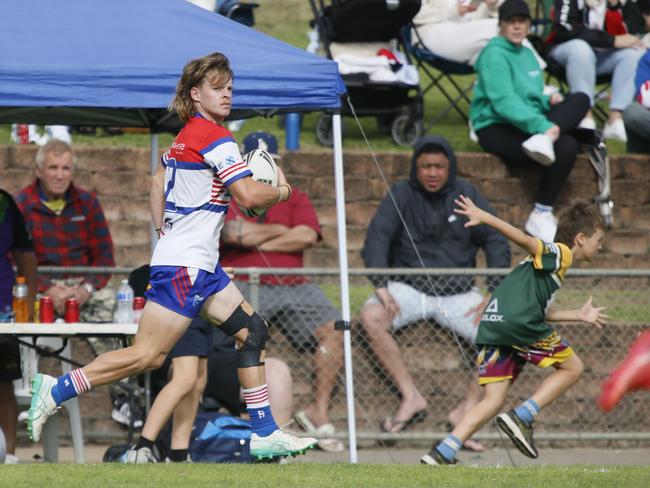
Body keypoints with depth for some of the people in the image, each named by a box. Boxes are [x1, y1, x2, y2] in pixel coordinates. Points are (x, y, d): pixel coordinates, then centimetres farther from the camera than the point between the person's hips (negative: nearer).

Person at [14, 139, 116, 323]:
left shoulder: (87, 202, 11)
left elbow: (104, 255, 8)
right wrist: (48, 290, -21)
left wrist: (87, 288, -12)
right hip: (40, 285, -2)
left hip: (82, 282, 2)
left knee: (107, 299, -29)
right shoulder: (21, 205, 1)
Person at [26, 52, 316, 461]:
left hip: (202, 266, 11)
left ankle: (265, 433, 8)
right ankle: (56, 390, -6)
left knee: (253, 331, 8)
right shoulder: (215, 138, -14)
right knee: (148, 355, -12)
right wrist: (281, 190, -1)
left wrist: (164, 231, 27)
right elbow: (249, 195, -20)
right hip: (184, 265, -11)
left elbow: (158, 181, 27)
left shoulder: (185, 136, 15)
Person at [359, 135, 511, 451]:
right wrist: (381, 288, -24)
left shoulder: (467, 196, 5)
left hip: (458, 292, 1)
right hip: (409, 288, -1)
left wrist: (494, 293, -12)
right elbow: (376, 237, -8)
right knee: (371, 316, -31)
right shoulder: (401, 195, 1)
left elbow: (496, 242, 1)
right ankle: (411, 397, -24)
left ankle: (468, 408, -15)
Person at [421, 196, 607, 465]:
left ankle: (442, 454, -9)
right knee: (573, 367, 8)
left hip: (492, 328, 9)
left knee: (493, 401, 5)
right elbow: (526, 241, -14)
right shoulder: (561, 253, 2)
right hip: (519, 322, -9)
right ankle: (521, 417, -4)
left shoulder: (549, 261, 31)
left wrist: (579, 316, 47)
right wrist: (485, 218, -25)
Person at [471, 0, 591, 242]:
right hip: (496, 129, -8)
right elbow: (504, 102, -23)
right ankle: (542, 214, -24)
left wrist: (549, 100, -2)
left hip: (527, 126, 8)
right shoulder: (494, 54, -11)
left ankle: (544, 141, -34)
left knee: (580, 100, -11)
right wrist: (543, 126, -32)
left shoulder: (526, 54, 16)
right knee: (566, 146, -29)